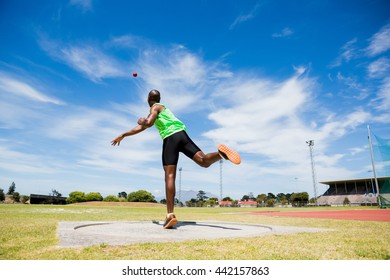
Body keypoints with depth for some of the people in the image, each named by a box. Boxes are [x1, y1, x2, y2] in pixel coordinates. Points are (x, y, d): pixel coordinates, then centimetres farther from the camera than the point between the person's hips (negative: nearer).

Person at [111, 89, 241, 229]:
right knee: (204, 161, -5)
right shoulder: (162, 108, 35)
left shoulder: (155, 107, 12)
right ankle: (220, 152, -38)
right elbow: (141, 128, 38)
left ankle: (170, 215, -19)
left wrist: (141, 120, 14)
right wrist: (122, 135, 42)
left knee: (170, 176, -11)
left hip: (170, 138, -7)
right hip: (182, 135, 7)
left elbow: (148, 124, -11)